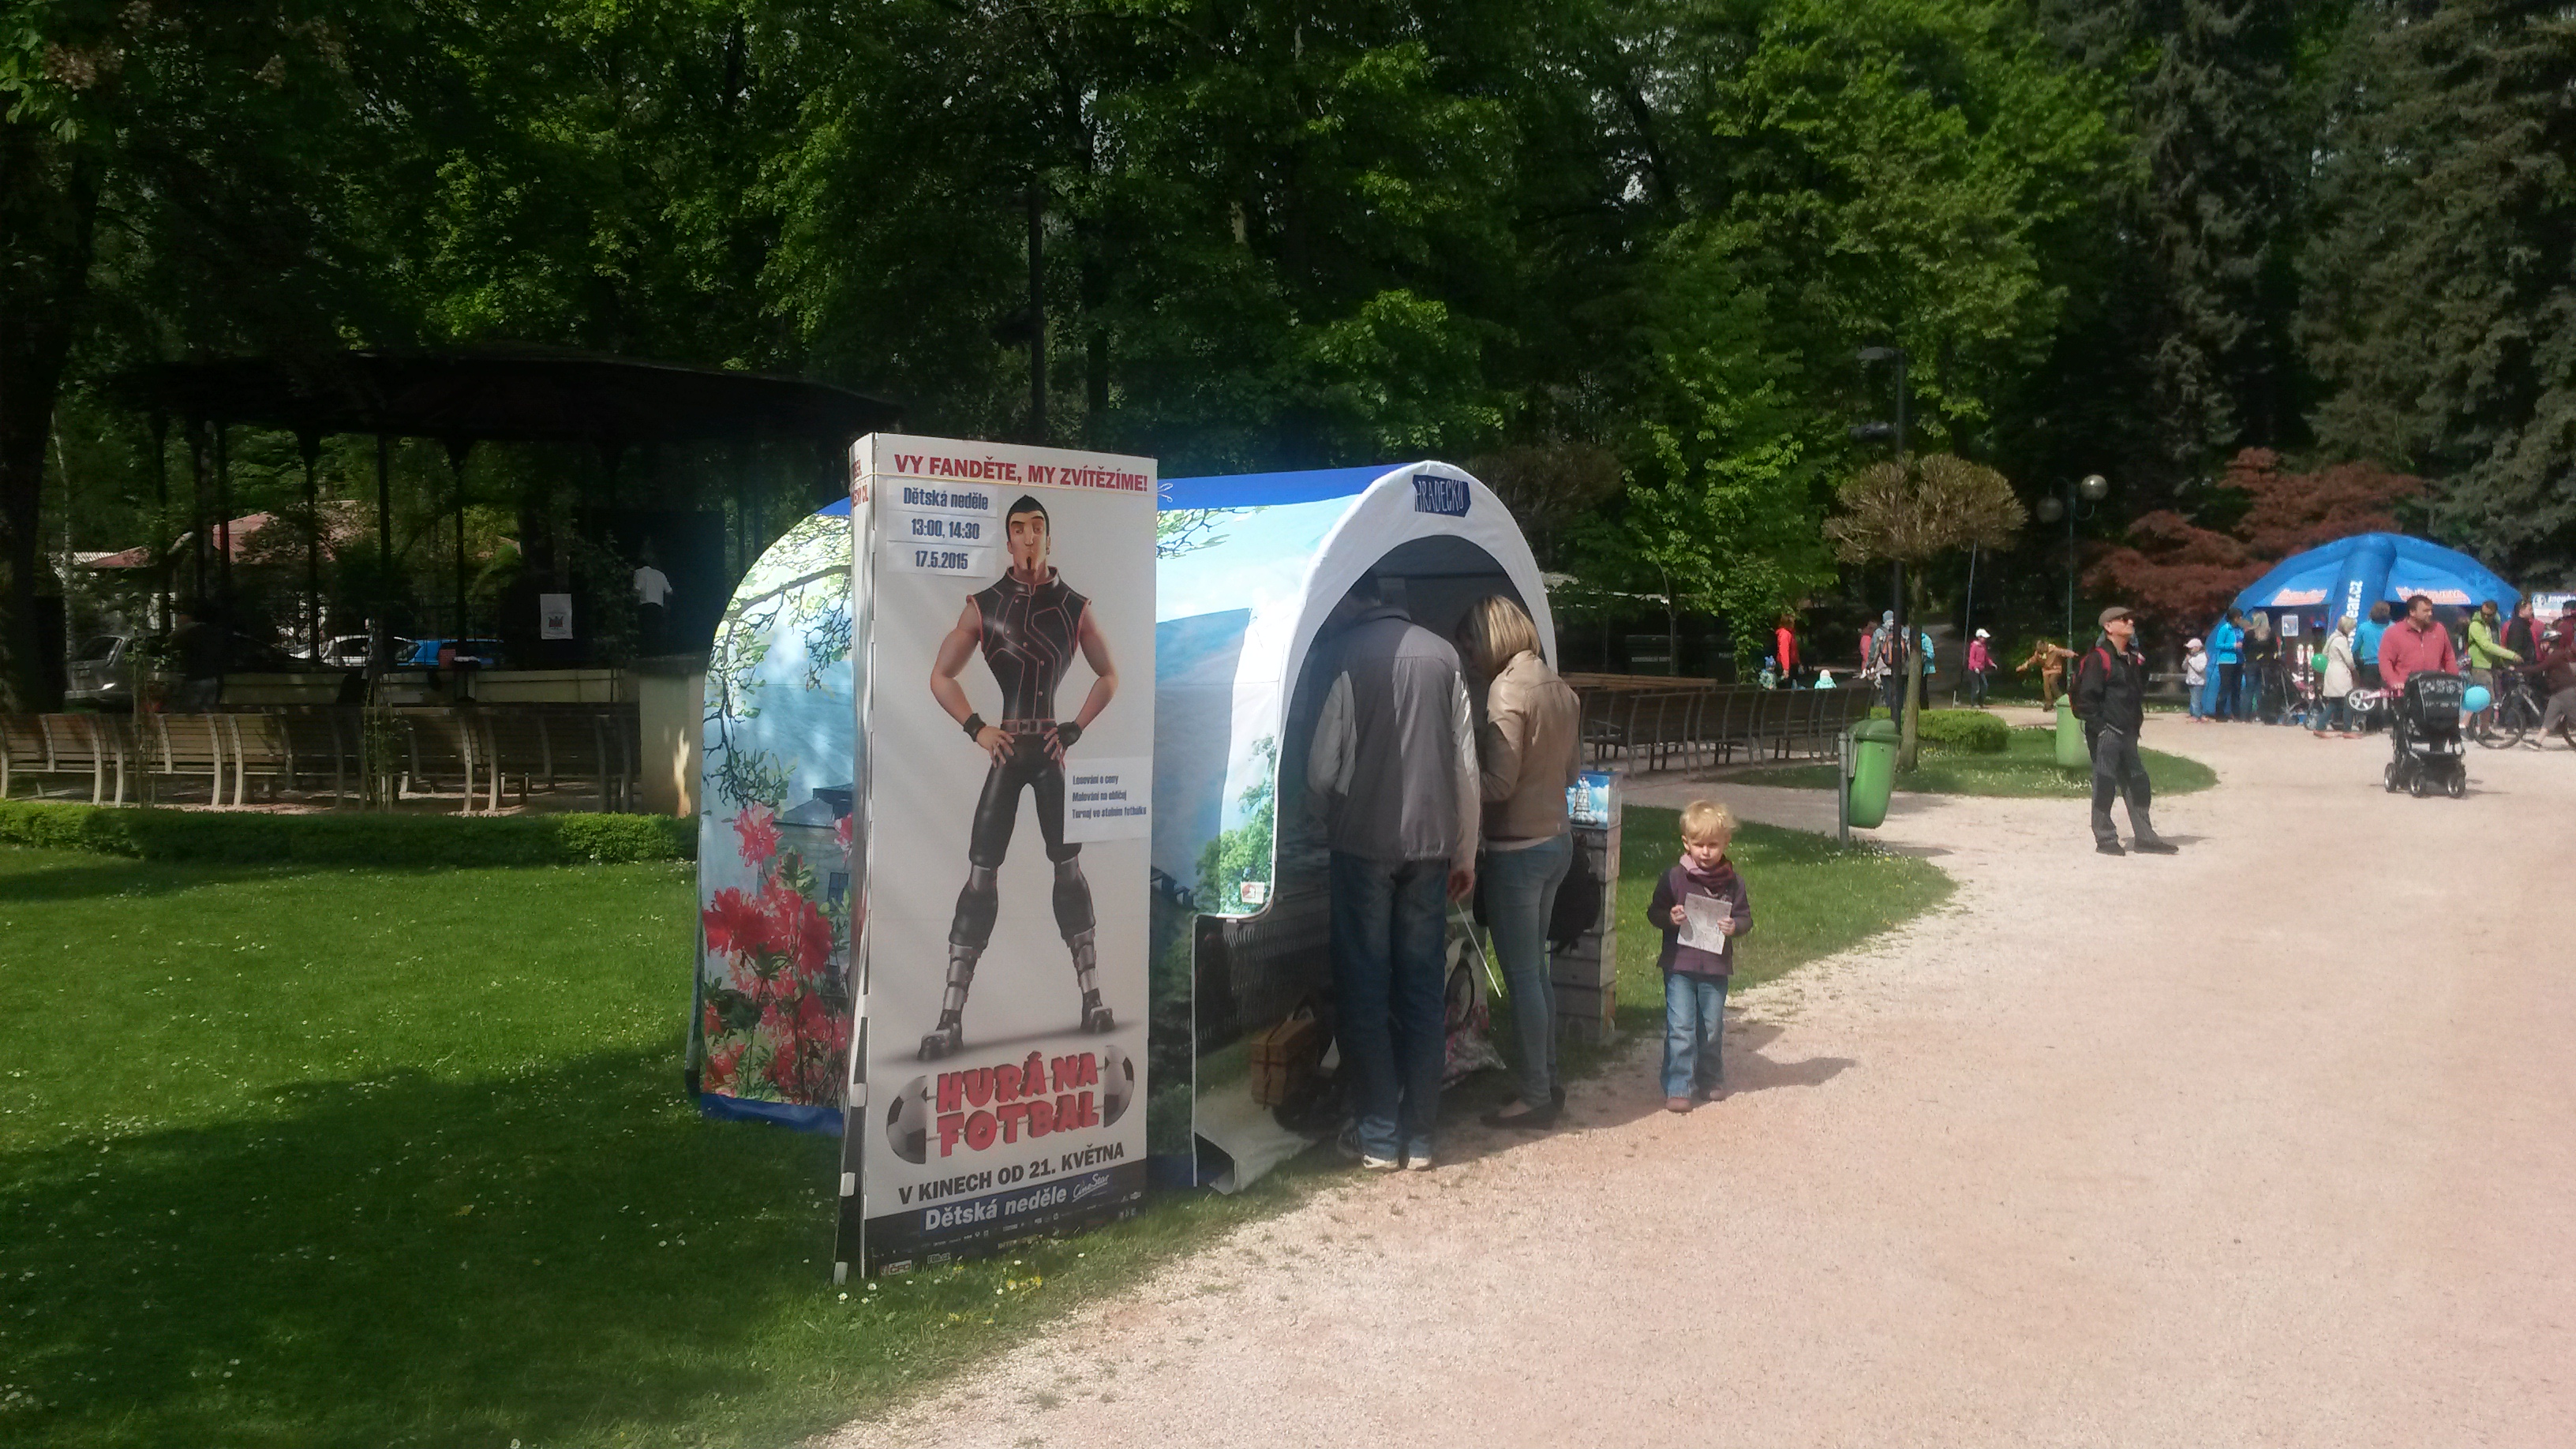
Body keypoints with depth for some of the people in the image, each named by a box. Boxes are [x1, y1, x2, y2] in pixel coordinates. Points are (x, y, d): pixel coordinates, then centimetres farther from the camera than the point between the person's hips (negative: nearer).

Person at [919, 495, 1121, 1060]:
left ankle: (1092, 1000, 14)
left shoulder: (1074, 606, 4)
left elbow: (1109, 675, 14)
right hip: (1005, 749, -1)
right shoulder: (982, 606, 2)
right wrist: (977, 728, -3)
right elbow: (941, 676, 9)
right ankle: (950, 1018, -5)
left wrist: (1076, 729, 2)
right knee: (981, 874, -5)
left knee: (1070, 868, 6)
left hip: (1052, 749, 1)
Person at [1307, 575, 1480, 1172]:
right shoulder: (1441, 653, 4)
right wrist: (1464, 853, 14)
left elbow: (1323, 764, -9)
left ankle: (1378, 1136, 9)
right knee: (1423, 988, 10)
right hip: (1429, 845, 4)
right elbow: (1467, 768, 5)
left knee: (1365, 988, 5)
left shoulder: (1347, 651, -8)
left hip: (1363, 844, -4)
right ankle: (1418, 1135, 15)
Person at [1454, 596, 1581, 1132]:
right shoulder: (1559, 687, 8)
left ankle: (1534, 1098, 8)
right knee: (1536, 968, 18)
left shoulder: (1507, 689, -18)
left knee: (1522, 976, 1)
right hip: (1557, 839, 9)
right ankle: (1547, 1082, 27)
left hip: (1517, 850, -9)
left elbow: (1498, 782, -21)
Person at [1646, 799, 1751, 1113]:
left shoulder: (1732, 882, 2)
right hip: (1679, 966, -2)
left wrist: (1734, 926, -13)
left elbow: (1745, 917, 8)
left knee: (1712, 1029, 13)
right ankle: (1677, 1088, 1)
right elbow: (1653, 912, 1)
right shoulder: (1675, 878, -4)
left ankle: (1709, 1081, 30)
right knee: (1680, 1028, -5)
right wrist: (1669, 918, -19)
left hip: (1716, 968, 2)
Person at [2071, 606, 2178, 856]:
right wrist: (2097, 727, -17)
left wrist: (2136, 721, 16)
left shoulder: (2135, 659, 14)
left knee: (2138, 784, 11)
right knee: (2105, 784, -3)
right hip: (2106, 733, -8)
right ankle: (2105, 839, 4)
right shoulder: (2099, 658, -12)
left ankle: (2144, 836, 19)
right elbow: (2087, 696, -15)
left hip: (2127, 732, 8)